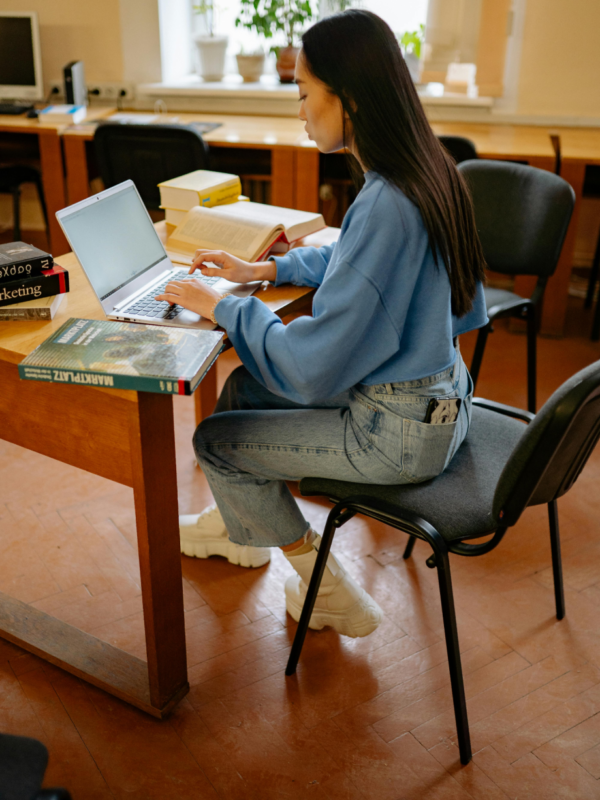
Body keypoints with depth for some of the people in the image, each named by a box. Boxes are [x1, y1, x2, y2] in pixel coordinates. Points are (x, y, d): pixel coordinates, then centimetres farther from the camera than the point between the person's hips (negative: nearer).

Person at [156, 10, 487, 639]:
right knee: (245, 384, 19)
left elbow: (311, 367, -26)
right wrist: (263, 269, 13)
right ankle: (236, 526, 41)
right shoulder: (420, 170, 0)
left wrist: (220, 307, -12)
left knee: (215, 442, 2)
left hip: (402, 430, -9)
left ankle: (328, 590, 19)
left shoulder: (385, 205, -30)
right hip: (435, 393, 9)